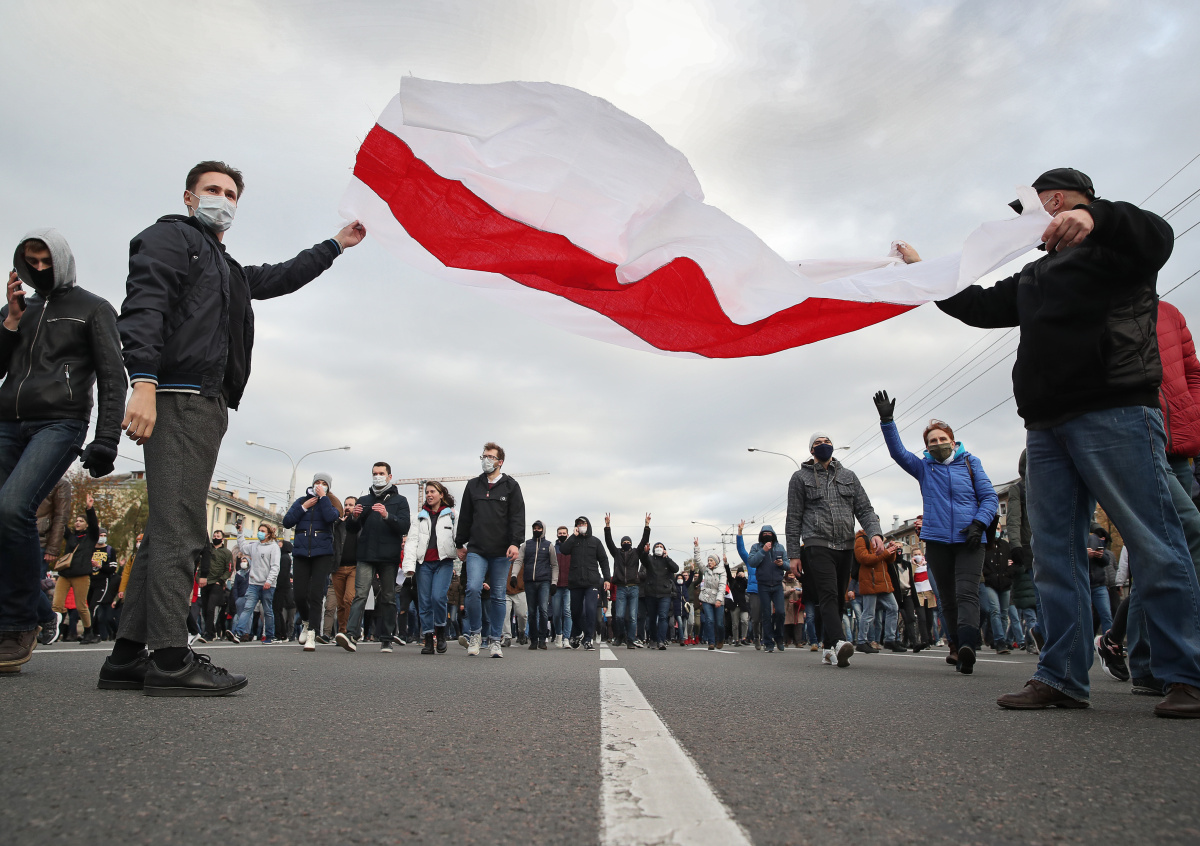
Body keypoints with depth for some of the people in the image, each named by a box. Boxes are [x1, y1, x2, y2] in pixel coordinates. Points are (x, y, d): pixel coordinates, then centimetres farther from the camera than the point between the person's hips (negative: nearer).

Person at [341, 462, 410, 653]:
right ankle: (351, 635, -21)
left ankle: (386, 640, 10)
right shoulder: (364, 500, 16)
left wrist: (387, 515, -22)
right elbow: (351, 529, 15)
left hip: (389, 558, -1)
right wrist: (355, 517, -7)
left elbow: (404, 527, -5)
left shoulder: (399, 500, 9)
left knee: (388, 598, 4)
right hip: (366, 556, 1)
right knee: (360, 594, -12)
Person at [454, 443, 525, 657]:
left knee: (498, 596, 4)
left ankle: (495, 641, 14)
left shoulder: (511, 486, 5)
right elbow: (465, 517, 18)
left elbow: (517, 517, -2)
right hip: (476, 550, 1)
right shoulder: (473, 485, 14)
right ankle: (475, 633, 5)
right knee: (473, 589, -15)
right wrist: (460, 544, 16)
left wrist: (515, 543, -14)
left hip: (501, 552, -1)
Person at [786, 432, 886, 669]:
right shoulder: (801, 477, 7)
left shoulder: (848, 476, 16)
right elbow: (794, 519, 4)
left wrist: (875, 533, -10)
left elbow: (864, 509, 10)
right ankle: (839, 642, -34)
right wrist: (793, 554, -1)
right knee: (829, 594, -20)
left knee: (838, 600, 7)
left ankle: (828, 649, 16)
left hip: (846, 547, 4)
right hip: (818, 545, -4)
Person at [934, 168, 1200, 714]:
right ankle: (1062, 679, 5)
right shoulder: (1034, 277, 29)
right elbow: (979, 307, 33)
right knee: (1055, 556, 2)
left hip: (1113, 414, -7)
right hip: (1046, 426, 8)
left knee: (1155, 546, -8)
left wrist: (1093, 216, -31)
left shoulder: (1111, 244, 7)